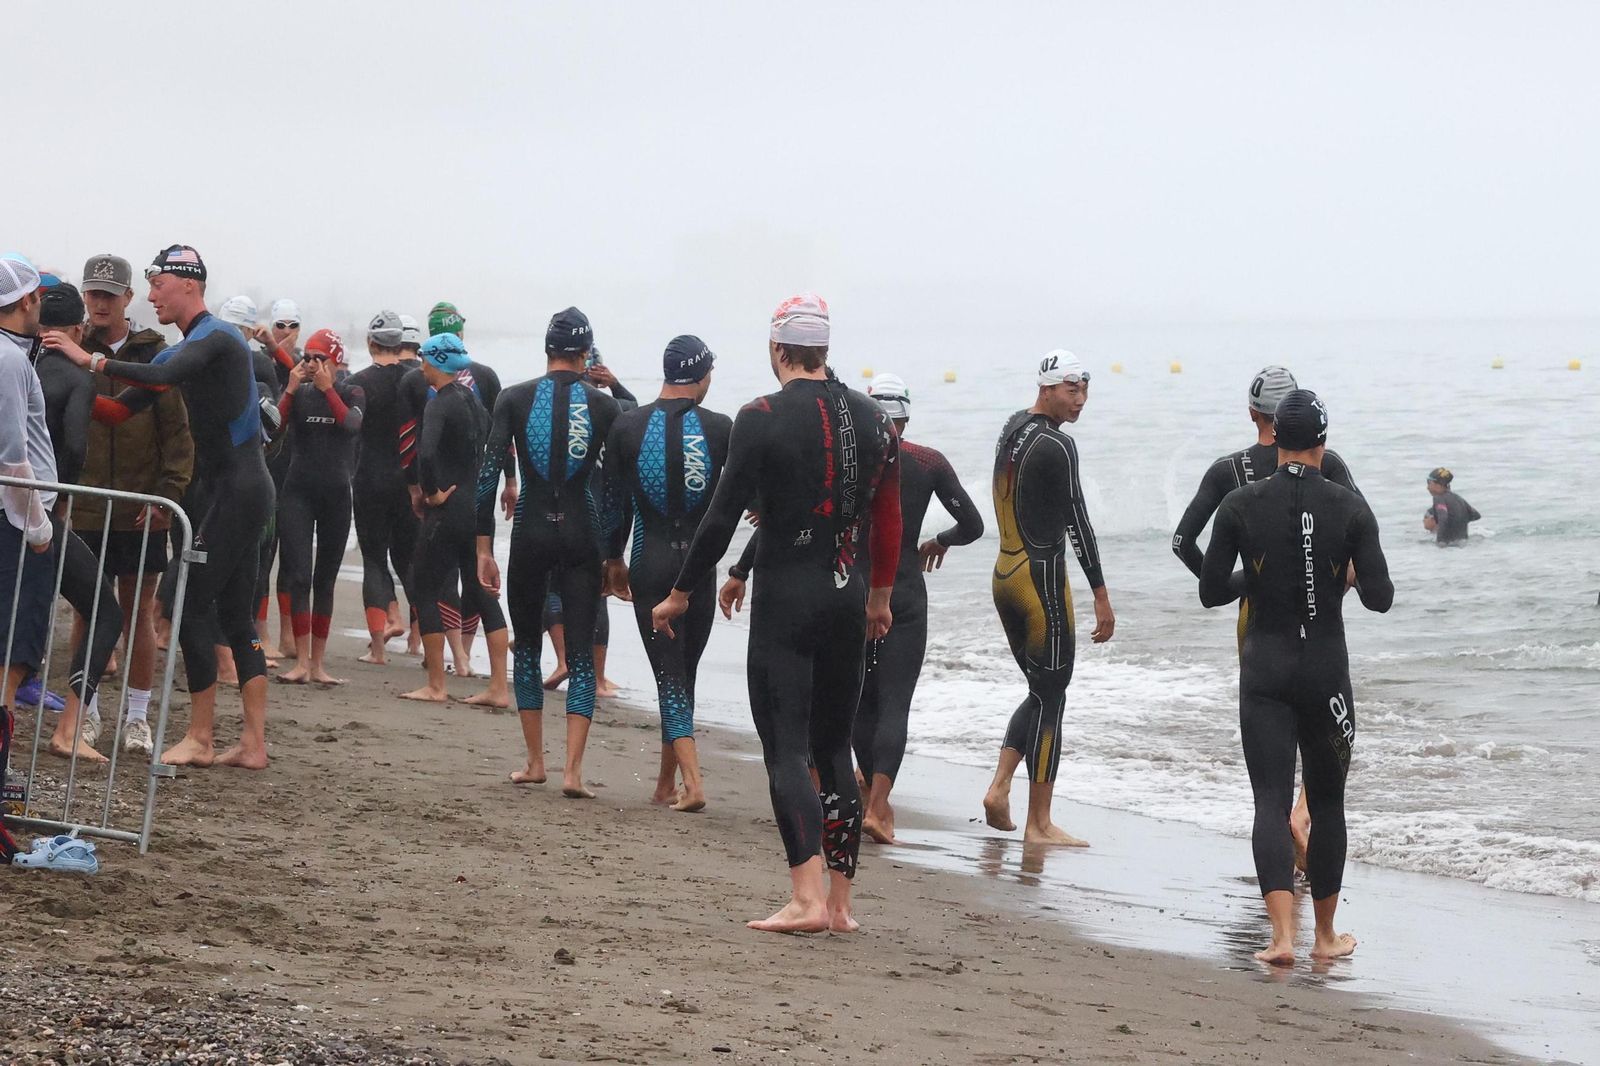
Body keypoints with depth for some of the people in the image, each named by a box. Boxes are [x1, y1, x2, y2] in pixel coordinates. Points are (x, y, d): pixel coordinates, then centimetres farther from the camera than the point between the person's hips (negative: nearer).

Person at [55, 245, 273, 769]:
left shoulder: (216, 337, -11)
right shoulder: (183, 350, 18)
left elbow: (164, 377, -30)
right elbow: (120, 409, 12)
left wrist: (92, 361, -26)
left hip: (237, 488, -10)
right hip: (239, 492, 10)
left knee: (192, 605, -8)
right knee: (236, 617, 9)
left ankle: (200, 739, -3)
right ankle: (253, 744, 9)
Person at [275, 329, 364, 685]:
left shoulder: (352, 393, 3)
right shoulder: (299, 393, 4)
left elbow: (352, 425, -17)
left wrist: (328, 388, -19)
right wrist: (291, 389, -17)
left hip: (336, 493, 0)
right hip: (298, 492, 0)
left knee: (325, 579, 6)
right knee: (299, 575, -10)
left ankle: (318, 662, 11)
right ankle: (301, 661, -10)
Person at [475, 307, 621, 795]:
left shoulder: (515, 399, -1)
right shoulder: (604, 406, 0)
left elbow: (488, 474, -6)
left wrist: (483, 546, -1)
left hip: (530, 534, 0)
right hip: (582, 536, 0)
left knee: (527, 645, 16)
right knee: (581, 654, 2)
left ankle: (535, 762, 20)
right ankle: (572, 770, -8)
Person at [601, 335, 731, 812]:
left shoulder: (626, 426, -4)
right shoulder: (721, 428, -7)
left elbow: (615, 502, 2)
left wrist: (614, 559, 15)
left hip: (649, 564, -1)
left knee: (669, 673, -1)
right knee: (684, 670, 15)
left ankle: (692, 781, -17)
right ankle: (666, 784, 23)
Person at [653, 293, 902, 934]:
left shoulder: (762, 419, -10)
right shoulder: (871, 418, 6)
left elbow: (723, 516, -10)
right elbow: (888, 519, 14)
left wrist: (681, 594, 0)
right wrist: (880, 596, 26)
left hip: (785, 594, -5)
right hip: (847, 594, 5)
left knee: (786, 750, -4)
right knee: (834, 749, 12)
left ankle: (807, 900, -15)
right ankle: (840, 903, 12)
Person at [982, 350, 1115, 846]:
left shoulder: (1011, 430, 12)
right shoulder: (1056, 446, -16)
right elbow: (1077, 524, -17)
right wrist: (1101, 596, -14)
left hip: (1005, 576, 9)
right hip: (1042, 578, -9)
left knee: (1041, 690, 18)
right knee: (1051, 697, -2)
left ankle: (998, 789, 8)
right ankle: (1038, 824, 2)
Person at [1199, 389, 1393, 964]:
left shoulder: (1240, 506, -4)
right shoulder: (1349, 508, -6)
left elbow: (1211, 592, -2)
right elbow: (1379, 597, -8)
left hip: (1264, 669, 0)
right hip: (1326, 669, 0)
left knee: (1271, 801, -2)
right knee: (1326, 802, 14)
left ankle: (1282, 934, -19)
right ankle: (1325, 935, 23)